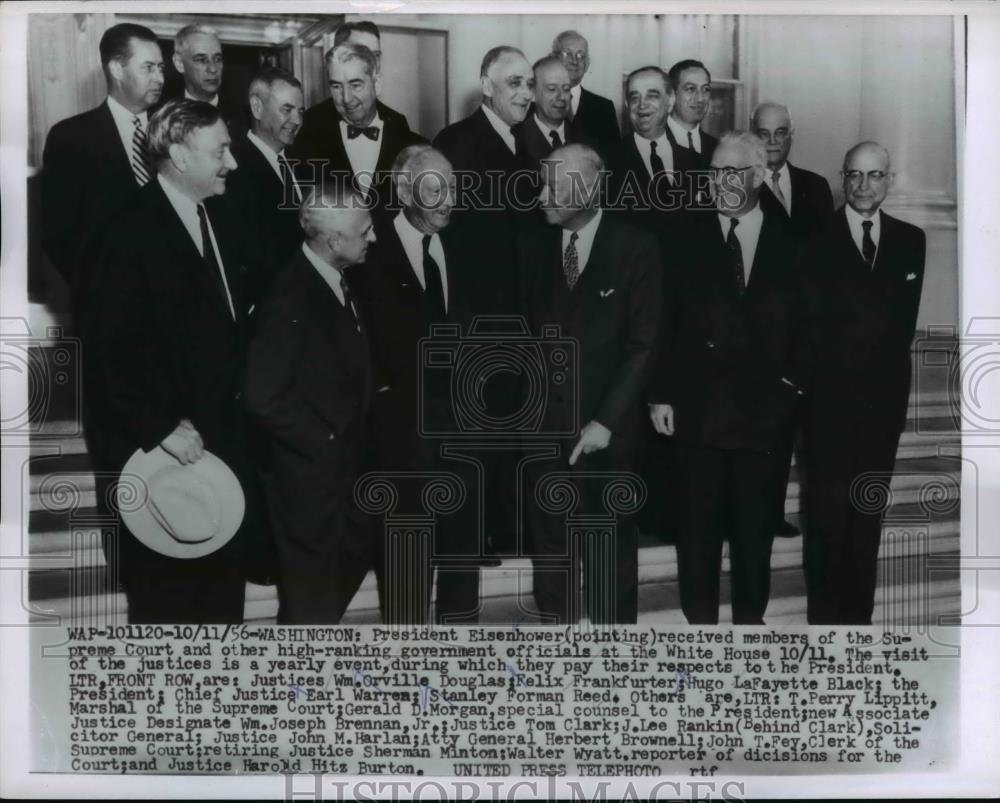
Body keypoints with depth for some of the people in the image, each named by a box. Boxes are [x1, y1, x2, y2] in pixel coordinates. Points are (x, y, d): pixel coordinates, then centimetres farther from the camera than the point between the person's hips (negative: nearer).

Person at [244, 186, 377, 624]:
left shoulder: (339, 283, 4)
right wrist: (322, 441, -16)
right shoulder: (290, 297, -24)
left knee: (346, 571, 24)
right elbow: (263, 397, -27)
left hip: (344, 469, 9)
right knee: (311, 599, 7)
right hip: (308, 477, -9)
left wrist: (354, 439, 5)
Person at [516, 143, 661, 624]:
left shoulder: (635, 247, -6)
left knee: (613, 544, 11)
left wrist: (606, 419, -12)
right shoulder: (530, 243, 3)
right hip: (542, 419, 2)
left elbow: (642, 344, -7)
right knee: (549, 543, 10)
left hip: (608, 424, -2)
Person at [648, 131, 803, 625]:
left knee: (755, 523, 9)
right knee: (698, 523, 4)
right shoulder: (688, 238, 4)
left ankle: (750, 617, 24)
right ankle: (700, 618, 17)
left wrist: (794, 379, -5)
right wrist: (661, 394, -3)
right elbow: (664, 322, 1)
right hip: (698, 407, -1)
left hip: (765, 410, 1)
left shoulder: (791, 242, 6)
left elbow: (805, 324, 8)